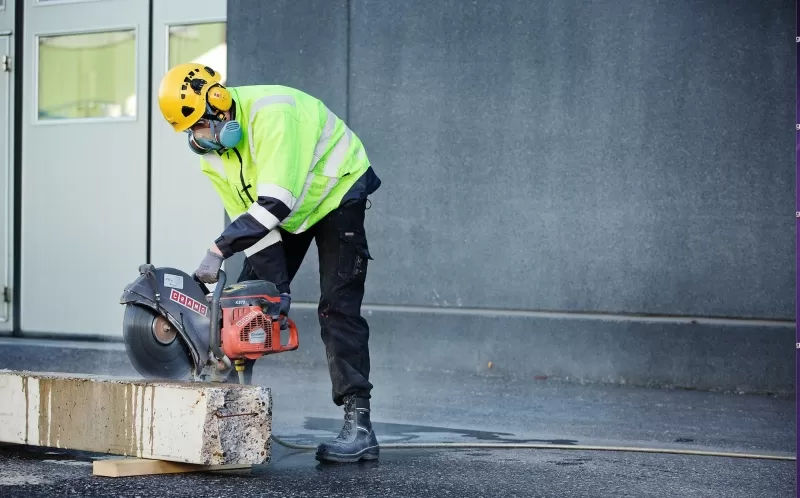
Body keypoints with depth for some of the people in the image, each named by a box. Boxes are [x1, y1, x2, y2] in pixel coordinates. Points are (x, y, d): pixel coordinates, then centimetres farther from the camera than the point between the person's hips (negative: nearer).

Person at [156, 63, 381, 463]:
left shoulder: (268, 111, -35)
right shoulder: (210, 154, -11)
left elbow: (275, 203, -41)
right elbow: (249, 220, -11)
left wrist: (219, 250, -42)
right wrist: (280, 288, -19)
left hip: (337, 194, -7)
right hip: (285, 214, 7)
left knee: (338, 308, -14)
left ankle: (358, 424, -15)